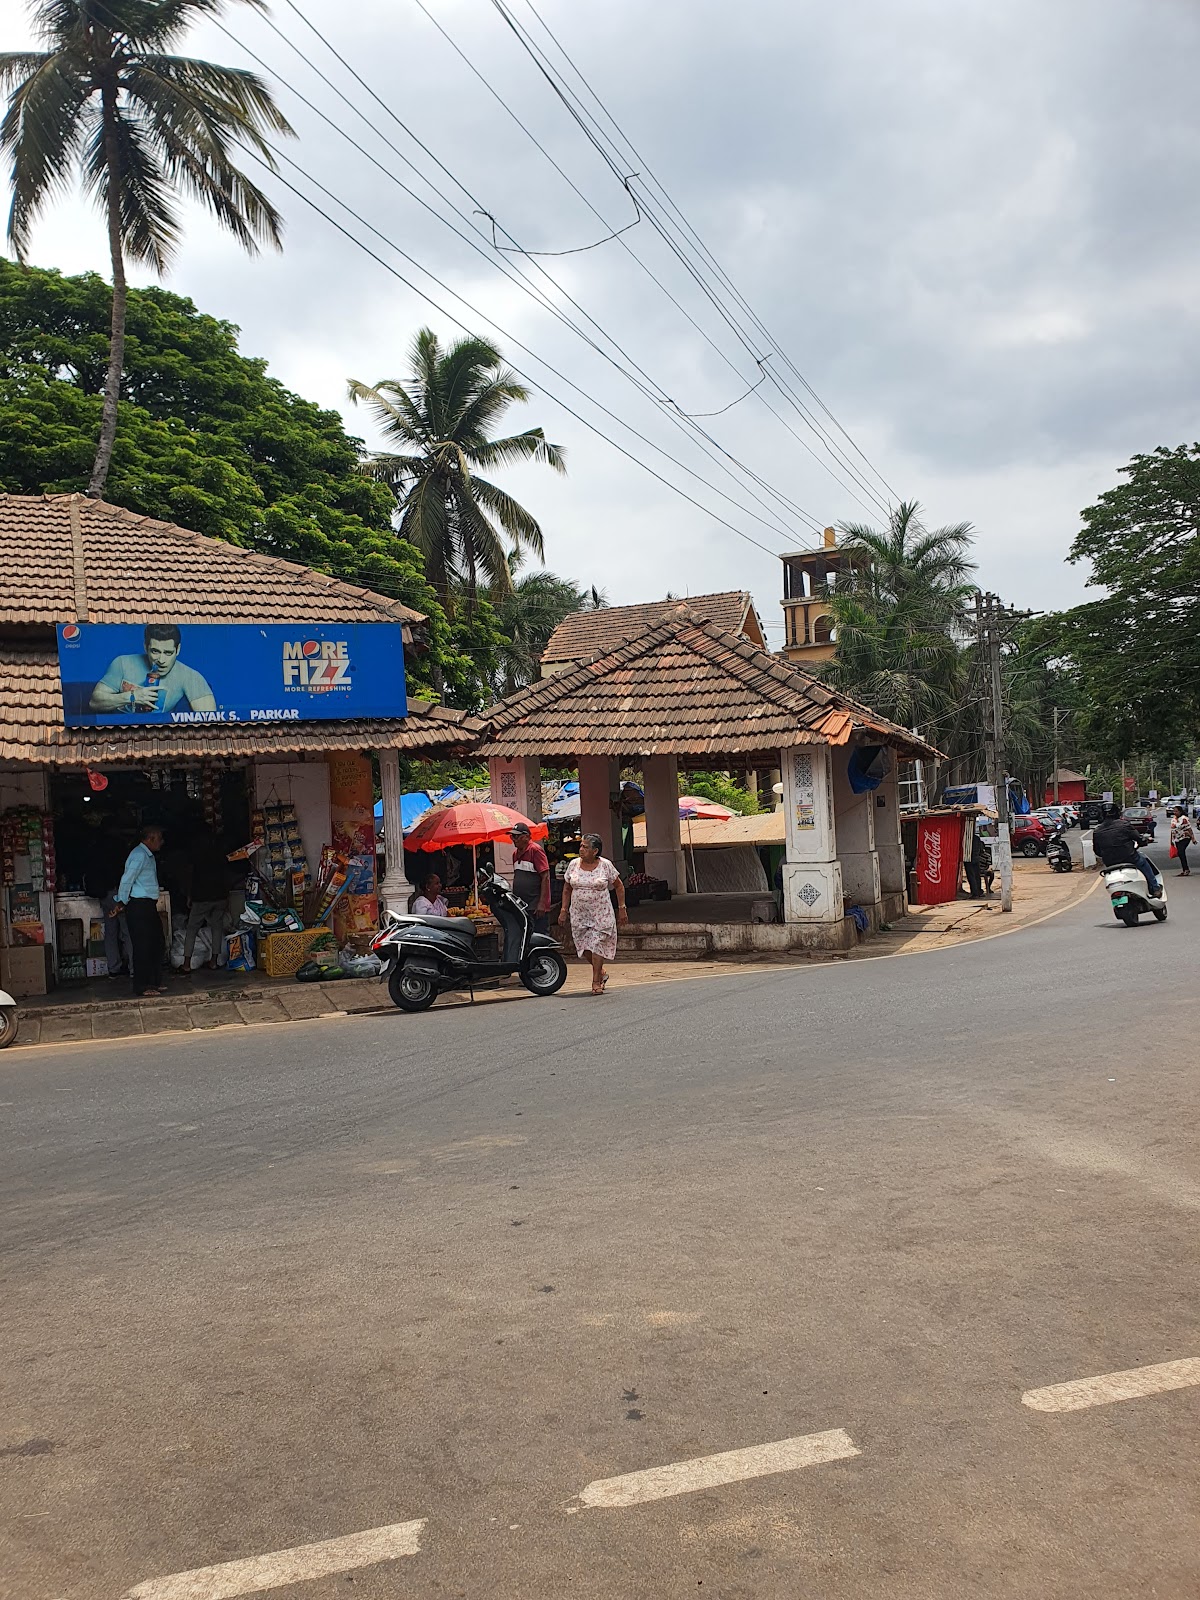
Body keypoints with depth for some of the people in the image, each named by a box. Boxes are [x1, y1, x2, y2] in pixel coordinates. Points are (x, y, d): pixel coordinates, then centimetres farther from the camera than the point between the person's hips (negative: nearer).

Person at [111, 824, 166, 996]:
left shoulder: (149, 856, 18)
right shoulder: (139, 855, -14)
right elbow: (126, 880, -16)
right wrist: (121, 903, -10)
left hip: (148, 906, 10)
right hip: (139, 906, -10)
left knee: (155, 943, 13)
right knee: (142, 946, -6)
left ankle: (154, 982, 22)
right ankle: (141, 987, -2)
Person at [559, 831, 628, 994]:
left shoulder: (605, 865, -5)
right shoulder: (574, 864, 3)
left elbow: (619, 886, 4)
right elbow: (567, 889, 12)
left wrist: (622, 908, 0)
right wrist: (564, 910, 7)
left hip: (601, 913, -3)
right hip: (579, 913, 3)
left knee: (597, 944, -7)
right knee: (585, 946, 3)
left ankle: (596, 982, 0)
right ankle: (601, 973, 26)